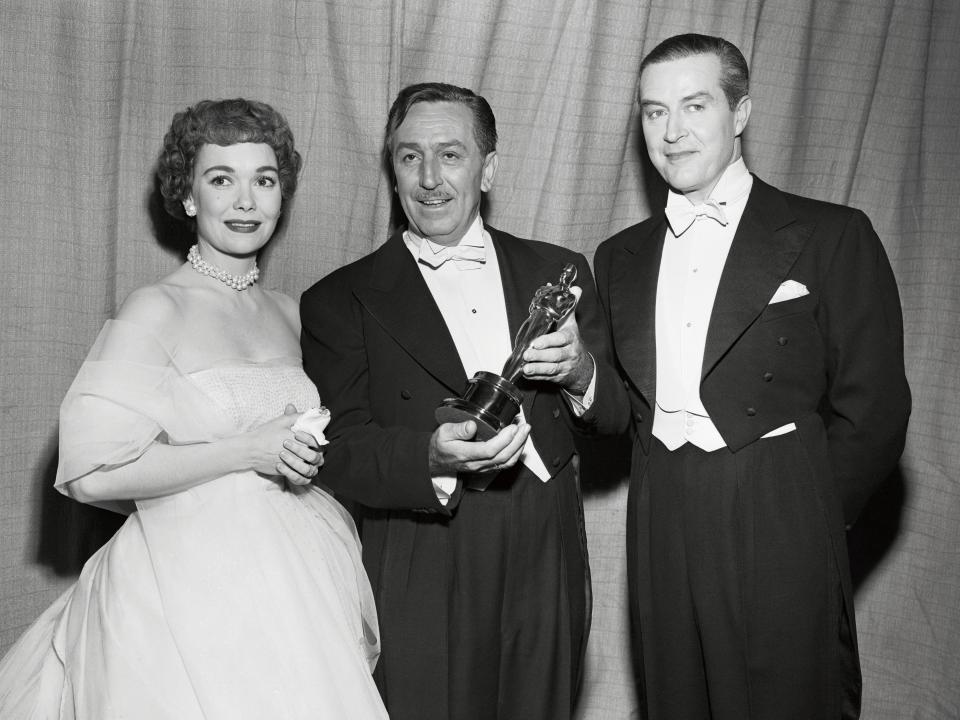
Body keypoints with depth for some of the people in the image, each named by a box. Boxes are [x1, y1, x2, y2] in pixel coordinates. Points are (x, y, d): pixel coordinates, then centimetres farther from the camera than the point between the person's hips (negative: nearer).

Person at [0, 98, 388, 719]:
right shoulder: (157, 310, -10)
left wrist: (309, 454, 3)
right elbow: (92, 474, -18)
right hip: (192, 586, -5)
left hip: (295, 578, 6)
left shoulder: (291, 314, 9)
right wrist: (248, 450, -17)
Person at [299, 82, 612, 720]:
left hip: (547, 565, 3)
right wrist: (433, 457, -27)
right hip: (420, 576, -2)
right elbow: (340, 455, -8)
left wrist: (580, 373, -14)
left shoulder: (556, 271, 7)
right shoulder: (340, 301, 0)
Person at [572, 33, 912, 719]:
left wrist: (802, 525, -1)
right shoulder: (621, 257, 12)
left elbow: (872, 412, -4)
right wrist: (582, 378, -6)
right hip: (661, 540, 4)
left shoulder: (831, 236, -3)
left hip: (780, 542, -4)